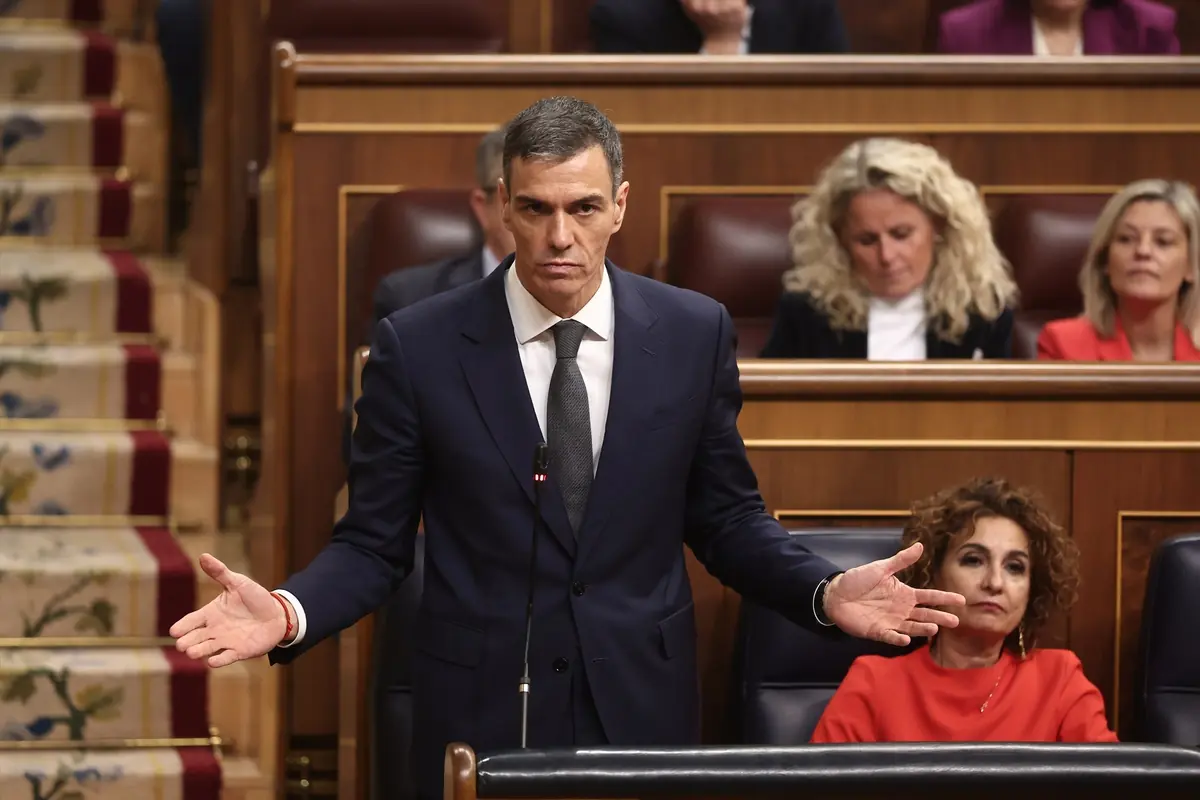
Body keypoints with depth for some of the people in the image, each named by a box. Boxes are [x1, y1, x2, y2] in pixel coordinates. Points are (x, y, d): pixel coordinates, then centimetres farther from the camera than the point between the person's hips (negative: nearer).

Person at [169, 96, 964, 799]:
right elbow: (375, 542, -1)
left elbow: (728, 518, 7)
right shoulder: (419, 347, -5)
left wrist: (827, 591, -10)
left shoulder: (694, 334, 0)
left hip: (642, 703, 1)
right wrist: (289, 613, -20)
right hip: (481, 708, -1)